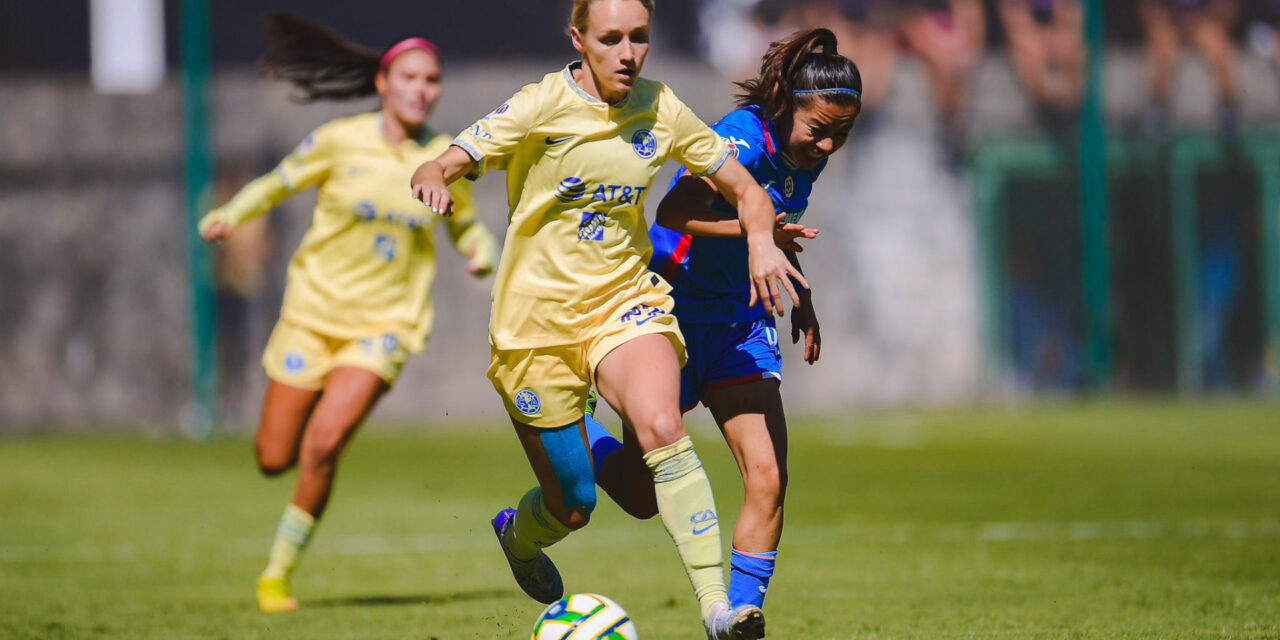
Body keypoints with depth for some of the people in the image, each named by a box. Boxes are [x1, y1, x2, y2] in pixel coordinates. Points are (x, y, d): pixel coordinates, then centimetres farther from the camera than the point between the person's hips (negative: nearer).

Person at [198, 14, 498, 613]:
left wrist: (483, 252, -8)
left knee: (324, 445, -20)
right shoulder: (340, 141, -7)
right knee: (274, 459, 1)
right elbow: (276, 184, 5)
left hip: (385, 325, 0)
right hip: (314, 312, 0)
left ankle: (278, 572, -2)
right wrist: (232, 214, -14)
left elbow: (466, 227, 14)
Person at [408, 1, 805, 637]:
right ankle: (518, 535, 42)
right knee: (572, 504, 3)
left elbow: (744, 188, 7)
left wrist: (760, 238, -15)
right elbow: (444, 165, -18)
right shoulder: (543, 106, -12)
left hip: (626, 299, 2)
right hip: (537, 317, -2)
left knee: (662, 429, -28)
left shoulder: (659, 110, -1)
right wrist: (433, 178, -43)